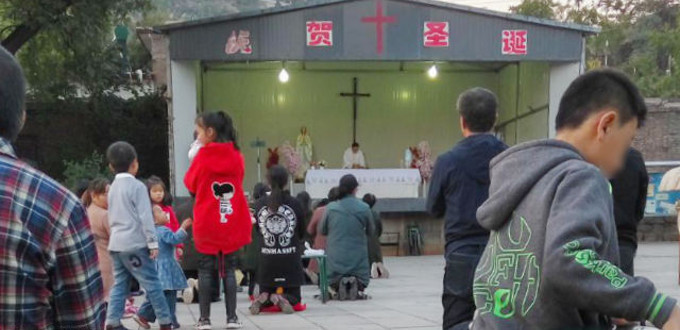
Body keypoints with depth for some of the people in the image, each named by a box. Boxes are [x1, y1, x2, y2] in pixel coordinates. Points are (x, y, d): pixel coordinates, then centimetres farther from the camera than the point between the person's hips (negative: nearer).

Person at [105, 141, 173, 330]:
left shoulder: (113, 187, 14)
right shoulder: (137, 186, -9)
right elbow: (145, 217, -13)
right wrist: (153, 243, -11)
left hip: (116, 244, 7)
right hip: (135, 244, -7)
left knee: (120, 284, 9)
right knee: (152, 283, -2)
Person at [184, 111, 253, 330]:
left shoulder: (203, 156, -10)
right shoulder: (236, 156, 1)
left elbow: (190, 185, 2)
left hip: (207, 225, -3)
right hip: (232, 224, 3)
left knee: (205, 270, 6)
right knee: (228, 270, 9)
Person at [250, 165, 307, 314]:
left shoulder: (260, 204, -3)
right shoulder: (294, 203, -7)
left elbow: (258, 230, 10)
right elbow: (302, 232, 5)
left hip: (267, 258, 2)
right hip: (290, 257, -1)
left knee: (265, 292, 20)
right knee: (294, 296, 12)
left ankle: (263, 299, -15)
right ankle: (282, 299, -21)